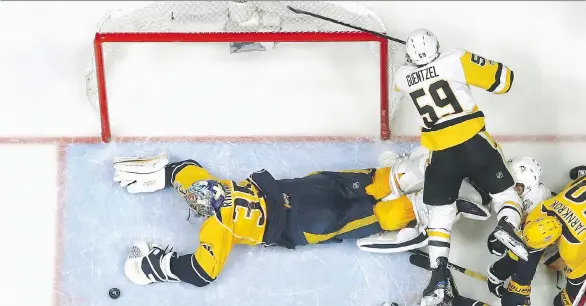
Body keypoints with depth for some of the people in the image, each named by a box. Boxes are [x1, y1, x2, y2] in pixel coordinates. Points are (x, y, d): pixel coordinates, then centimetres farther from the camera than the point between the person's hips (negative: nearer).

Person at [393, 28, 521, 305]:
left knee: (440, 214, 14)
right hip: (474, 144, -2)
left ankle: (438, 281, 6)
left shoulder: (402, 77, 4)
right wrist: (481, 64, 14)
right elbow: (502, 80, -4)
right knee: (504, 193, 13)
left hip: (441, 154, 3)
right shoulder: (456, 61, -7)